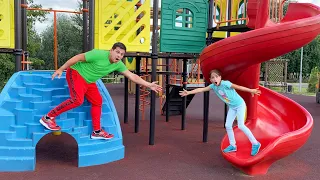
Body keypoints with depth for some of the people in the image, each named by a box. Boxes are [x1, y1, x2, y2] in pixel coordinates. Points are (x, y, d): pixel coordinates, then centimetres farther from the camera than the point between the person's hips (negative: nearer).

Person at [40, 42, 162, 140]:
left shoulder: (118, 65, -5)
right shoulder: (99, 55, -26)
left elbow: (132, 76, -1)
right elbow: (78, 57, -20)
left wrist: (149, 85, -4)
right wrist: (61, 69, -19)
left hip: (89, 81, 8)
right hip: (76, 73, -8)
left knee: (97, 102, 6)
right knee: (77, 100, -26)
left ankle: (97, 132, 16)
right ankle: (48, 117, -17)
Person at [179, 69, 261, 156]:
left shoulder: (225, 83, -26)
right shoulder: (213, 86, -8)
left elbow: (238, 87, -31)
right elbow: (201, 89, -7)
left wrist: (251, 90, -38)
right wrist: (188, 92, -11)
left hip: (240, 104, -7)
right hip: (232, 107, 7)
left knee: (241, 125, -15)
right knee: (228, 125, 5)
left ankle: (255, 144, -2)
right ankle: (233, 146, 20)